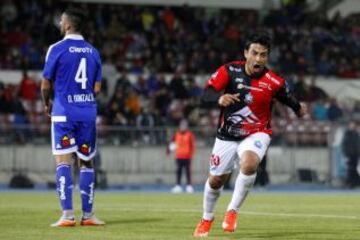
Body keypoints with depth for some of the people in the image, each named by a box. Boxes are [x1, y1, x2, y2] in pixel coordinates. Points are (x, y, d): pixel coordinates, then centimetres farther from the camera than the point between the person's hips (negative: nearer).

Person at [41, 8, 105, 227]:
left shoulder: (57, 49, -6)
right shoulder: (93, 51, 9)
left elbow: (46, 86, -3)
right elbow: (97, 88, 9)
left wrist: (47, 103, 16)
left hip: (64, 111, -4)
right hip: (88, 112, 4)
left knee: (63, 161, -4)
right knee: (86, 162, 11)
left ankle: (68, 215, -12)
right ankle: (88, 214, 12)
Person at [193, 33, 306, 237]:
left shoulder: (274, 82, -16)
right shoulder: (230, 71, -15)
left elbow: (288, 98, 3)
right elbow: (207, 93, -22)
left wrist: (298, 108, -15)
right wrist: (220, 98, -42)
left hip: (256, 134, -2)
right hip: (227, 136, 2)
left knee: (249, 164, -33)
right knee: (216, 181, 11)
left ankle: (233, 211, -13)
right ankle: (207, 218, 41)